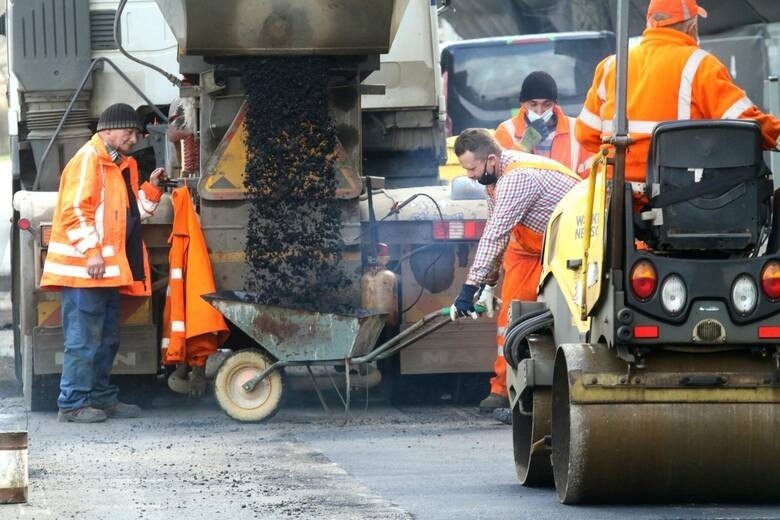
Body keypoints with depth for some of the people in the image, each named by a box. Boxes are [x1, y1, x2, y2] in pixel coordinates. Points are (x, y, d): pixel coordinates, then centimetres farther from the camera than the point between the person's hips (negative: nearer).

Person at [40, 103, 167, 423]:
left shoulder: (122, 166, 20)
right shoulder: (88, 160, -10)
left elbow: (132, 213, 23)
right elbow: (75, 210, -18)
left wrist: (151, 189, 9)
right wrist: (91, 251, -22)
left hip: (106, 269, 10)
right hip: (84, 268, -10)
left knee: (106, 339, 15)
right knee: (84, 339, -10)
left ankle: (102, 398, 23)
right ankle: (73, 405, -8)